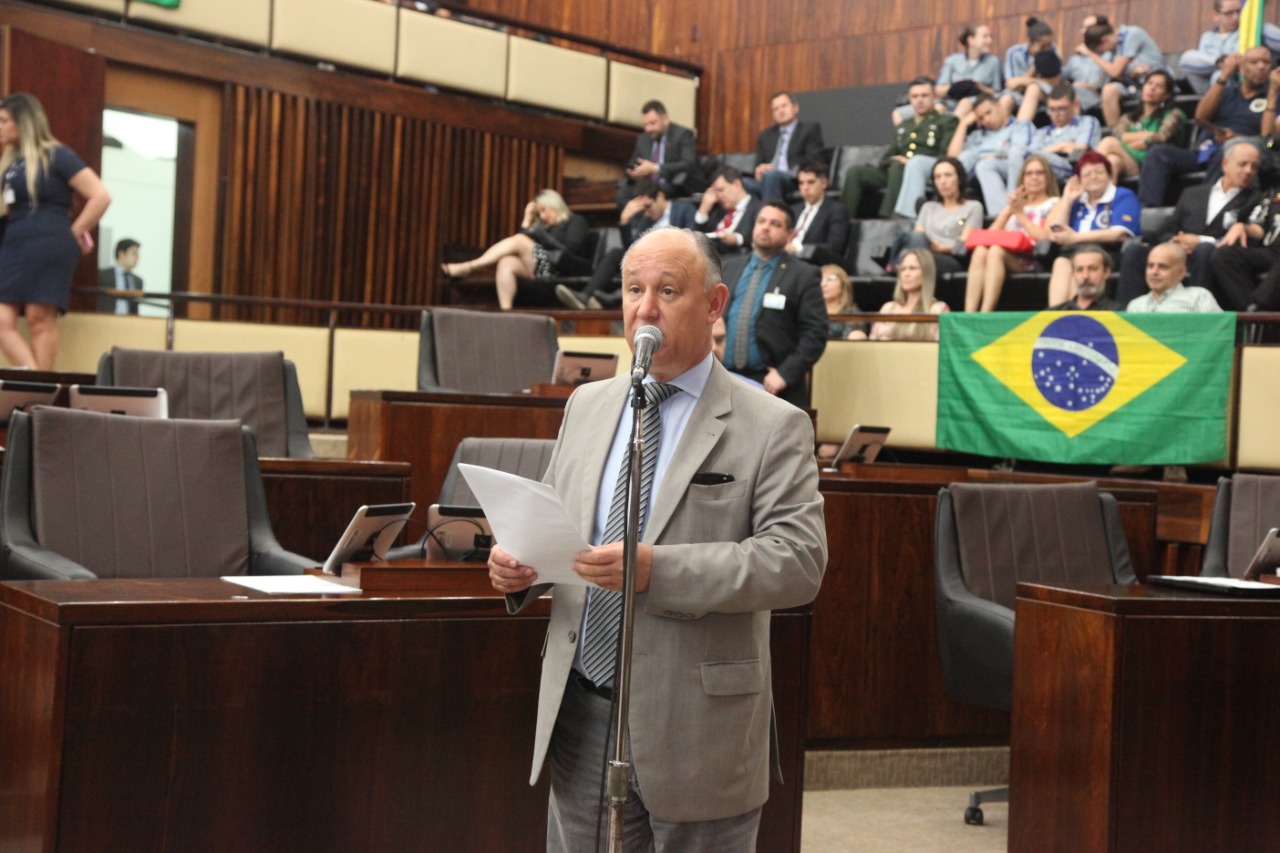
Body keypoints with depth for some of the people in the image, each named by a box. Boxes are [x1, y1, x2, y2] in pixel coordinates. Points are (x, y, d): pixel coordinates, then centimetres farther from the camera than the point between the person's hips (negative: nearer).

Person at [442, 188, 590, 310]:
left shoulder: (576, 222, 14)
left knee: (518, 241, -17)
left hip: (561, 270, -7)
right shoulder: (545, 228, 33)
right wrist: (527, 221, 20)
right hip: (542, 273, 7)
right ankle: (505, 310, -36)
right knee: (507, 263, -21)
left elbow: (572, 249, -5)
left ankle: (468, 267, -21)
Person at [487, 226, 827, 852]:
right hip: (578, 719, 5)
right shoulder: (586, 406, 12)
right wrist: (518, 565, -6)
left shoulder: (772, 427, -7)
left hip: (694, 725, -4)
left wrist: (657, 570, -26)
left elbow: (799, 561, -17)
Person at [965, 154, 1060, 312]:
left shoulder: (1053, 204, 17)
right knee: (980, 250, -32)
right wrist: (1009, 210, 7)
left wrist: (1020, 214, 5)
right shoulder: (1015, 203, 31)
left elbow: (1045, 236, -2)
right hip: (1007, 253, 4)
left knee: (996, 250, -35)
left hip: (1031, 260, -4)